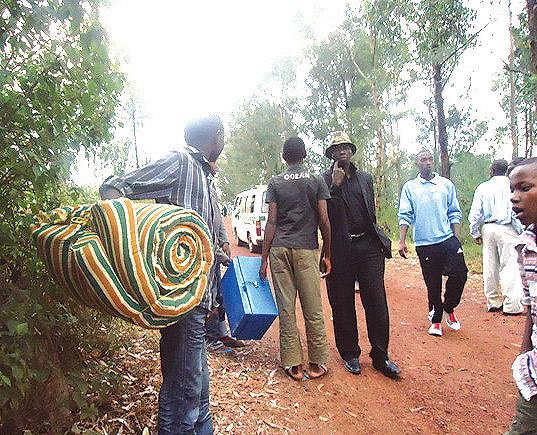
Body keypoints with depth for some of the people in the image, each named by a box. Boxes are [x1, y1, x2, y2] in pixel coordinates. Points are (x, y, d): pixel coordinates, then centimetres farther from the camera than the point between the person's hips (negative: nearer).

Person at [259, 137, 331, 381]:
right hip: (306, 249, -1)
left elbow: (271, 223, 1)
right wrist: (327, 255, 10)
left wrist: (264, 258, 4)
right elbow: (324, 221, 2)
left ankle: (293, 365, 12)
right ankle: (317, 363, 16)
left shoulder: (275, 183, 7)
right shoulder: (317, 181, 6)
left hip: (279, 250, 1)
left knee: (286, 309, 5)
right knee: (313, 309, 7)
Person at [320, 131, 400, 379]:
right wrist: (336, 185, -15)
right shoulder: (324, 181, 1)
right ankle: (350, 355, 23)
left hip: (368, 247, 3)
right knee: (343, 305, 7)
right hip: (340, 249, -3)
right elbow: (324, 214, -11)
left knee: (377, 303, 2)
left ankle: (380, 356, 16)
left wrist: (379, 241, 16)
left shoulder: (365, 178, 16)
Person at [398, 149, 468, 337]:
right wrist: (402, 241, -6)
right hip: (424, 244, -1)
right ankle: (435, 319, 23)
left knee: (460, 274, -7)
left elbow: (455, 213, 10)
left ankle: (449, 308, 21)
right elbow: (405, 215, 2)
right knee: (432, 283, 6)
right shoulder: (410, 187, 5)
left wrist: (457, 239, 3)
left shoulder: (446, 184, 8)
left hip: (448, 239, 1)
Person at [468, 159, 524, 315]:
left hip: (488, 229, 4)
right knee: (510, 266, -2)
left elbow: (475, 213, 6)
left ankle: (493, 302, 17)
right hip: (506, 228, -3)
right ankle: (511, 305, -3)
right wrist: (521, 232, 0)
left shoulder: (482, 187, 6)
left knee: (490, 267, 9)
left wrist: (475, 233, 14)